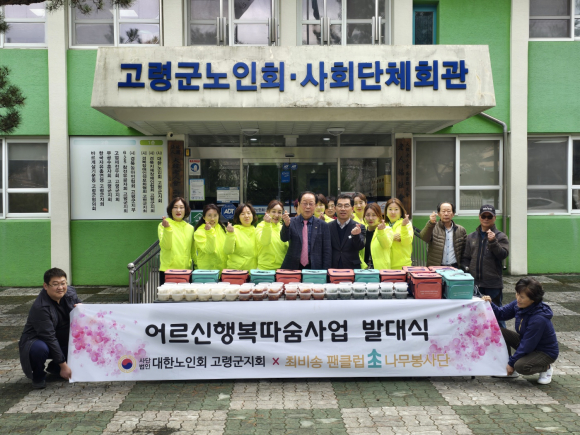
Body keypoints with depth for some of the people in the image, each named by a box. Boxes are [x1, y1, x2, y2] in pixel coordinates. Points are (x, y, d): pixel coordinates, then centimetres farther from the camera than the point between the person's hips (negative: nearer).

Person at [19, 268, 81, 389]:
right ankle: (38, 376, -4)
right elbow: (49, 338, -27)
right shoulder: (40, 307, -27)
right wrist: (63, 365, -26)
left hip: (63, 342, 7)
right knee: (40, 349, -39)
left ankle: (54, 368, 13)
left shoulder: (70, 293, -7)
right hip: (36, 341, -6)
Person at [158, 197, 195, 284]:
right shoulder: (163, 226, 2)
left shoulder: (190, 228, 13)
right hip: (167, 270, -3)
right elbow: (165, 246, -12)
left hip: (186, 270, 3)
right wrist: (167, 229, -23)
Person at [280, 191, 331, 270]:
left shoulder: (322, 225, 3)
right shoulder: (291, 222, 3)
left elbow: (327, 251, 3)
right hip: (292, 268, 0)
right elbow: (284, 239, -13)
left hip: (315, 269, 0)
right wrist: (286, 224, -32)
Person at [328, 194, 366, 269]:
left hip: (352, 269, -1)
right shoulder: (328, 227, 2)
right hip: (332, 270, 1)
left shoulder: (360, 228, -1)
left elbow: (360, 247, -14)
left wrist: (356, 235, -33)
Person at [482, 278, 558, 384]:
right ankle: (510, 370, 4)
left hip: (546, 352, -8)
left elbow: (527, 346, -27)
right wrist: (490, 304, -17)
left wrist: (511, 363, -20)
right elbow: (501, 314, 3)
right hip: (526, 342, 8)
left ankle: (546, 367, 1)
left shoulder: (539, 319, -34)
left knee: (521, 366, -33)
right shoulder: (519, 305, -12)